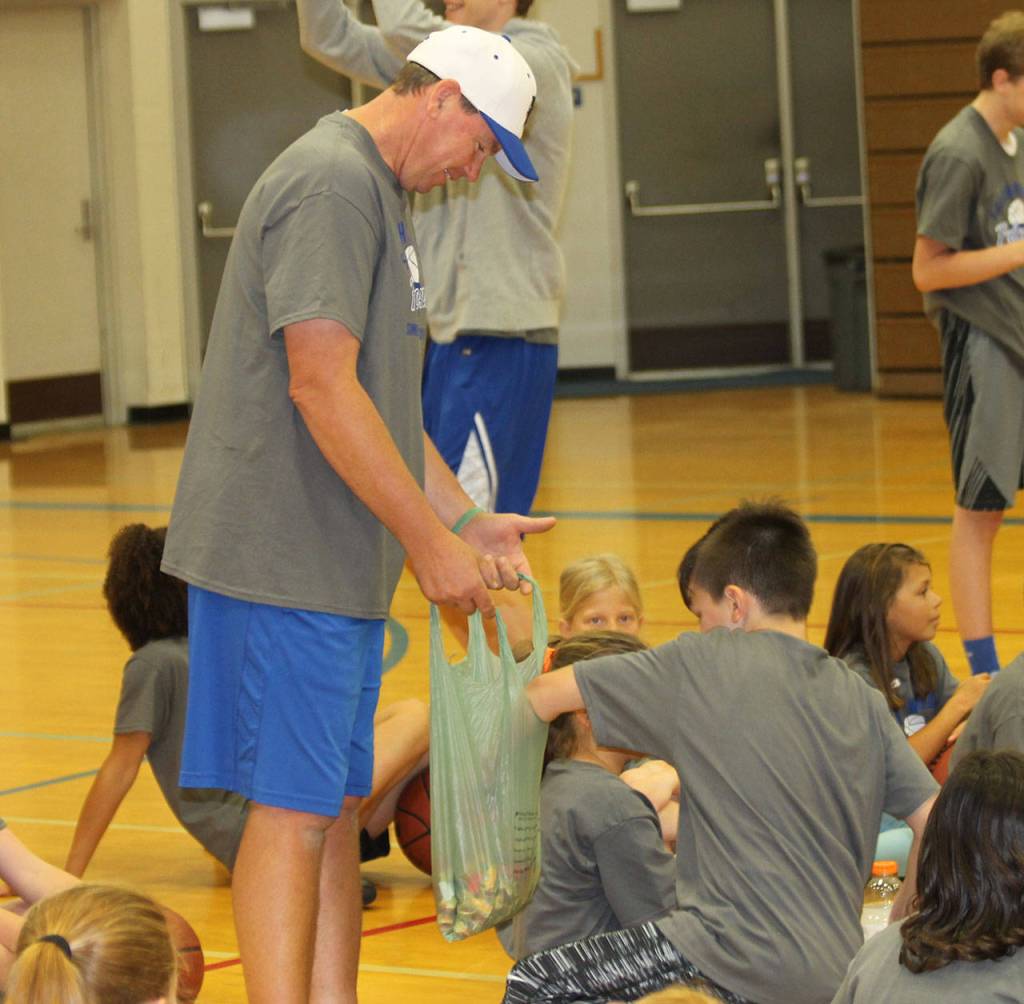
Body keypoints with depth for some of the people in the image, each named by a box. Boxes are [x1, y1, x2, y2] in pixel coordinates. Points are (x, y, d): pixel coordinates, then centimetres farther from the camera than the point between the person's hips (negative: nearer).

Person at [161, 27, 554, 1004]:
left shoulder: (381, 192, 18)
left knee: (339, 805, 12)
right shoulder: (331, 182, -15)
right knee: (293, 810, -8)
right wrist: (429, 540, -18)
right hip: (283, 558, -10)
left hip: (343, 560, 10)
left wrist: (466, 520, 16)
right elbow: (322, 386, -22)